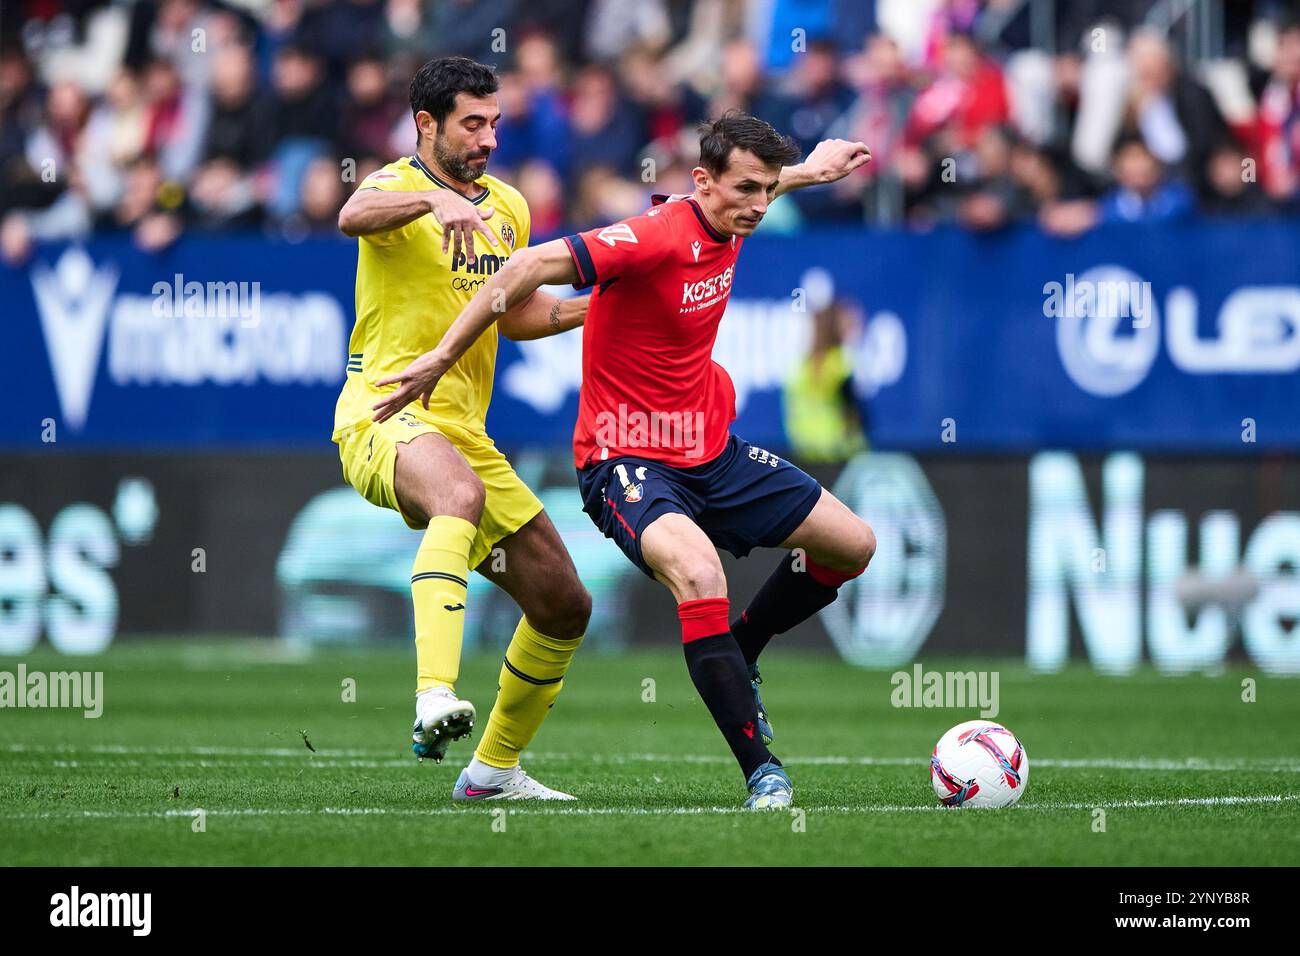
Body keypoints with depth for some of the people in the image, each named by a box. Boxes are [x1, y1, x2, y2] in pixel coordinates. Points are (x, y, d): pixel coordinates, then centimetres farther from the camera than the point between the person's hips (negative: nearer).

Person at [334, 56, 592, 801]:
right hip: (385, 414, -8)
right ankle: (436, 698, -56)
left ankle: (495, 768, 26)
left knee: (565, 605, 7)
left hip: (464, 429, 8)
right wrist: (434, 199, -50)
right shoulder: (398, 186, -6)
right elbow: (354, 216, -32)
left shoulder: (509, 208, 17)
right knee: (462, 494, -41)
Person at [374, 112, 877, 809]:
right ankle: (761, 773, -33)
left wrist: (805, 172, 39)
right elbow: (532, 267, -29)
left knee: (854, 545, 9)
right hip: (627, 459, -9)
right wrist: (444, 356, -28)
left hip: (712, 451, 9)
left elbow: (751, 186, 28)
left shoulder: (725, 225, 1)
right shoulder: (658, 237, -25)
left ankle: (734, 656, 30)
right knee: (699, 573, -36)